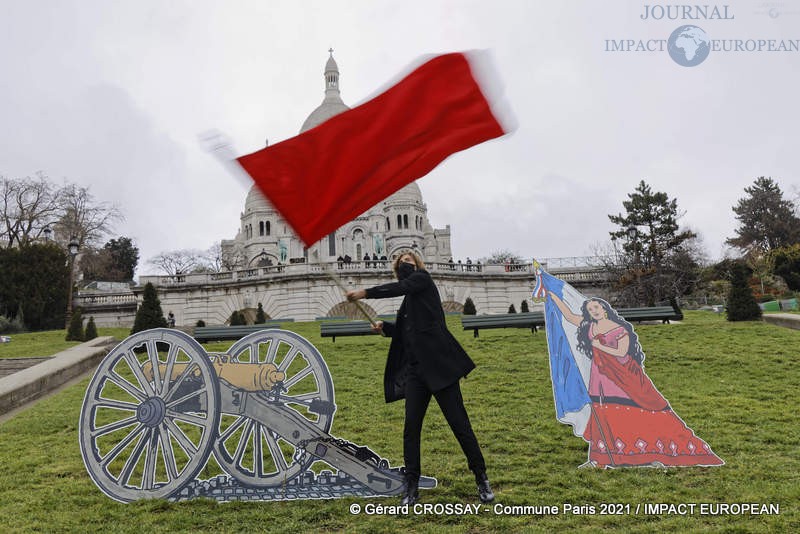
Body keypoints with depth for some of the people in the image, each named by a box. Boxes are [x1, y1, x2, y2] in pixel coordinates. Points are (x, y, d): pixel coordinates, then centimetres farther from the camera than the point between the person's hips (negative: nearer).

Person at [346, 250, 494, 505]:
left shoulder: (422, 279, 1)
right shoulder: (407, 301, 20)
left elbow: (399, 287, -18)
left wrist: (365, 293, -18)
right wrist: (385, 327, 11)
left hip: (440, 365, -7)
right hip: (416, 369, 7)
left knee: (459, 424, 0)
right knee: (411, 429, 3)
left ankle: (482, 479, 15)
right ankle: (411, 487, 15)